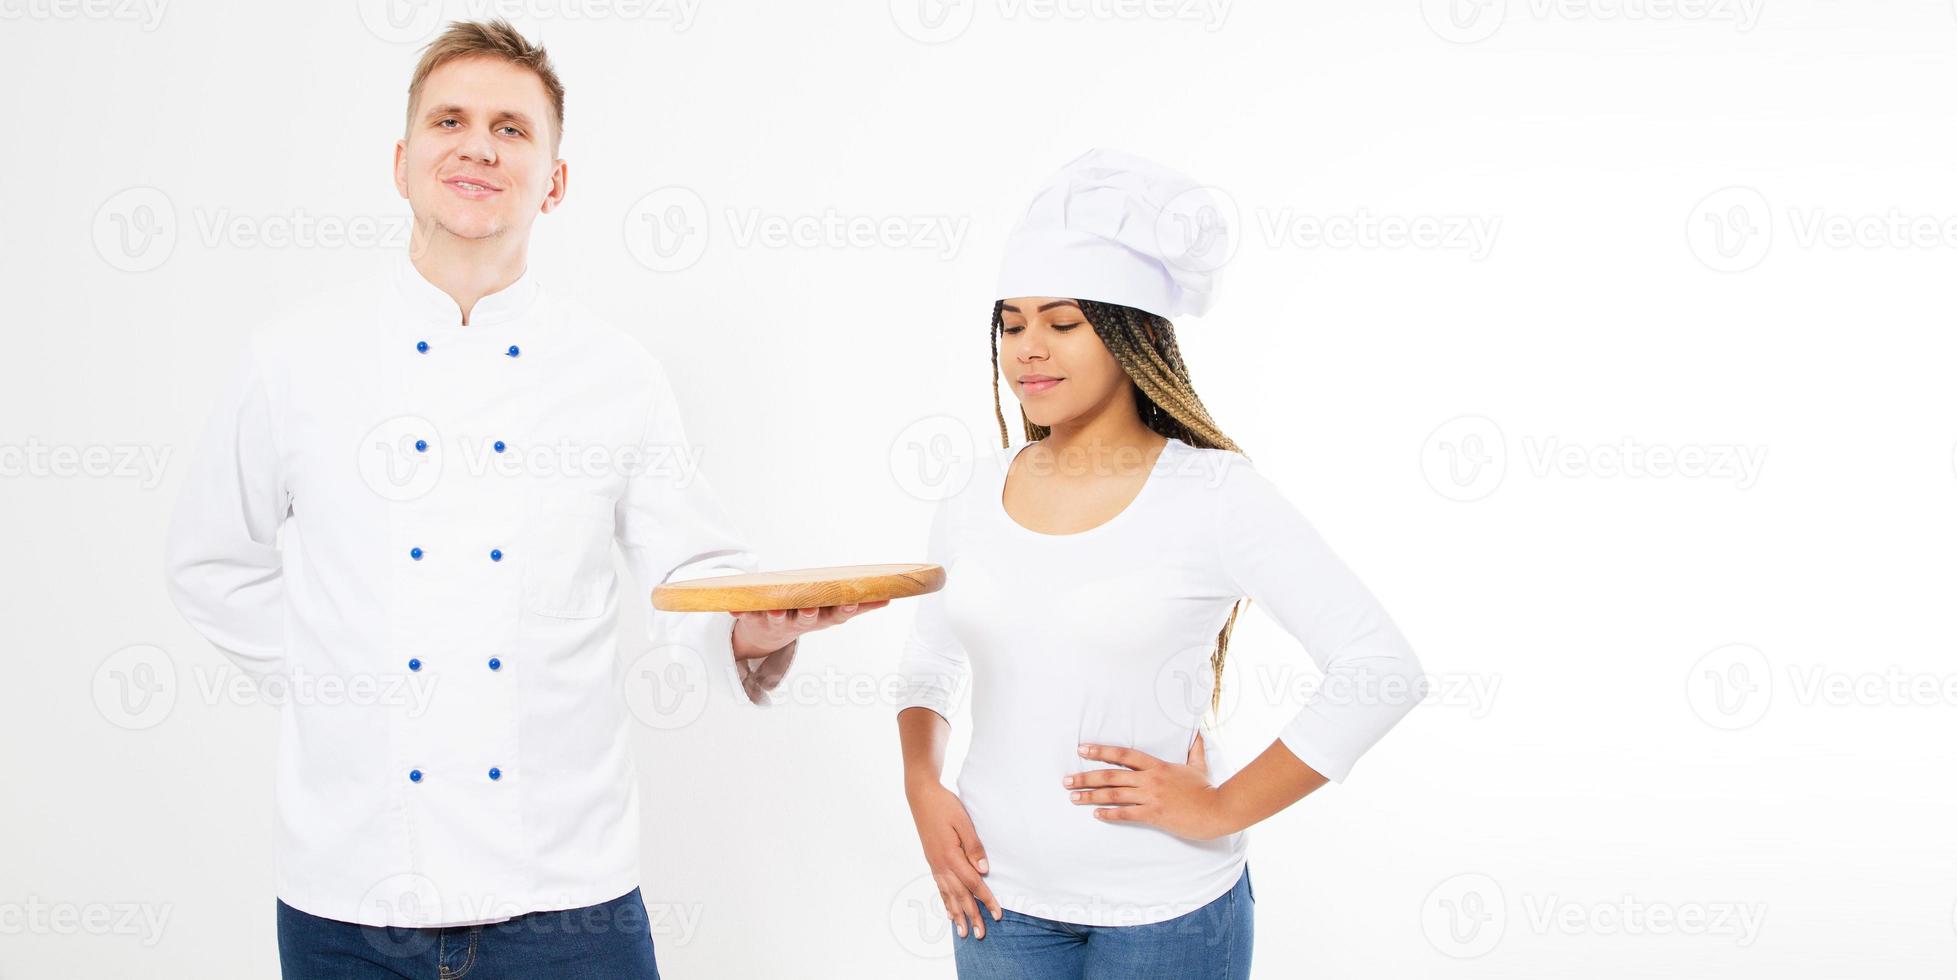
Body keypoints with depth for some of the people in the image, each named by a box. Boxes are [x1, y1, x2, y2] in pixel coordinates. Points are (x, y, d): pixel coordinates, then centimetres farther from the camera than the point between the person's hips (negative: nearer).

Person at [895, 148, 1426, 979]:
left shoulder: (1212, 496, -13)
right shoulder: (976, 499, 1)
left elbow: (1383, 671, -15)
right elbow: (929, 660, 17)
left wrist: (1224, 807, -14)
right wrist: (922, 785, 0)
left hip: (1163, 910, -4)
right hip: (1000, 896, 4)